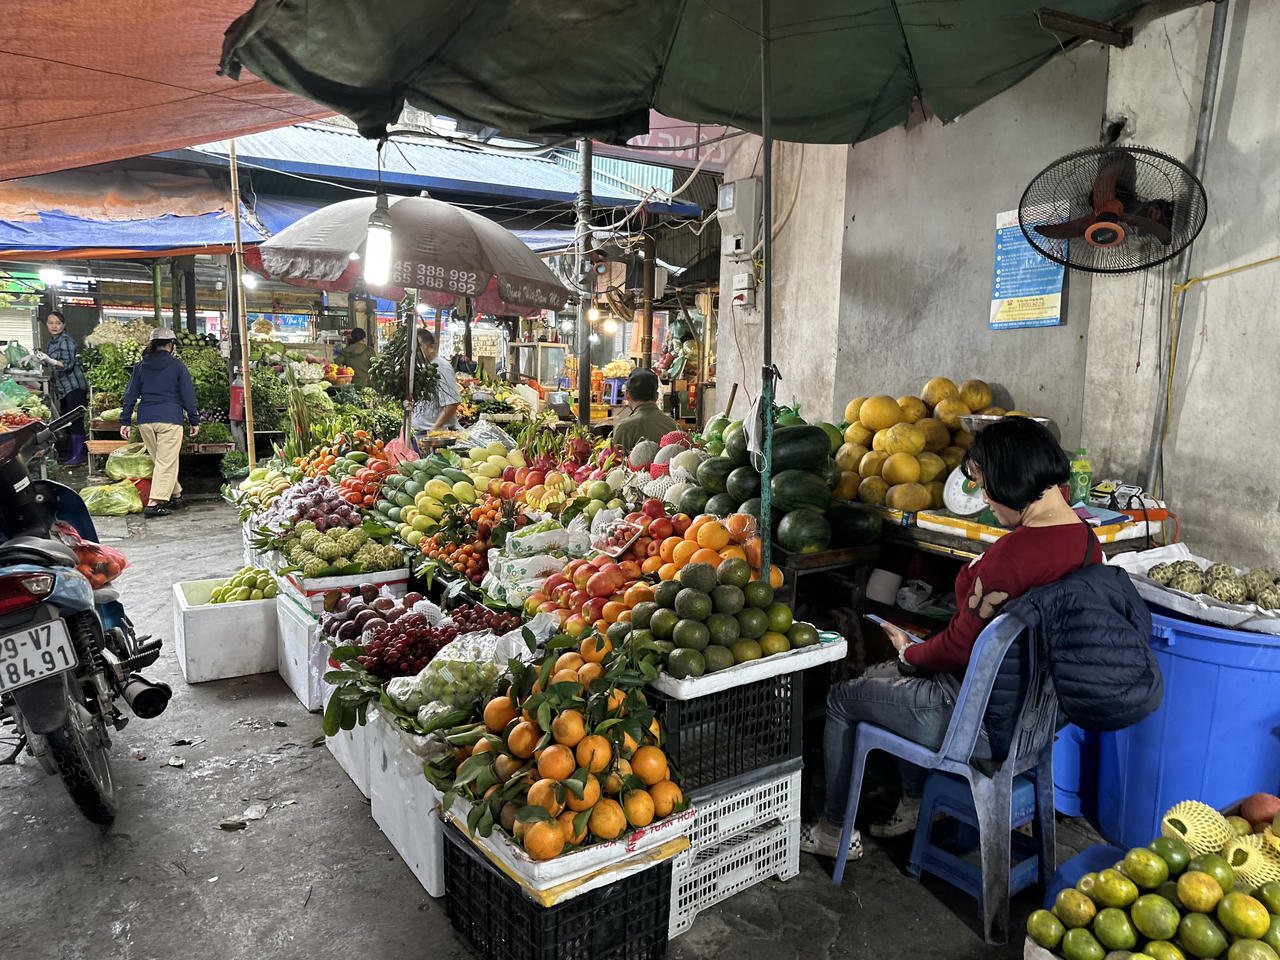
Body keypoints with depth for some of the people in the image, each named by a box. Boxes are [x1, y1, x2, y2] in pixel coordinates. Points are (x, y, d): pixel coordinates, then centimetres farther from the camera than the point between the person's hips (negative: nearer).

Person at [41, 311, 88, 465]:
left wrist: (50, 361, -35)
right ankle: (70, 454, 16)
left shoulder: (66, 340, -10)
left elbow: (68, 364, -22)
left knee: (75, 421, -10)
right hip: (63, 388, 9)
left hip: (74, 386, -9)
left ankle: (78, 455, -9)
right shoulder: (51, 342, 15)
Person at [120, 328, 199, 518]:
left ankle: (176, 496, 26)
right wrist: (194, 420, 6)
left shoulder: (140, 366, 10)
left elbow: (130, 394, 11)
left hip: (145, 420, 5)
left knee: (162, 461, 17)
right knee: (167, 463, -4)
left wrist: (125, 421, 14)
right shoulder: (177, 366, -1)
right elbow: (188, 395, 0)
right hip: (170, 420, -5)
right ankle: (153, 504, -11)